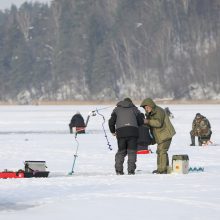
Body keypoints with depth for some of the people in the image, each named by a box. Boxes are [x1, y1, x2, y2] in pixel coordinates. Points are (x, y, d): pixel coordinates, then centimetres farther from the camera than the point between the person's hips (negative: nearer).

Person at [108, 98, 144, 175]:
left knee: (121, 151, 10)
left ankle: (119, 170, 4)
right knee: (132, 151, 4)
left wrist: (113, 132, 25)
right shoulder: (134, 109, 21)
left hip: (121, 131, 1)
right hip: (133, 131, -1)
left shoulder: (117, 109, 21)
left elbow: (111, 122, 12)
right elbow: (141, 121, 13)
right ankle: (131, 170, -4)